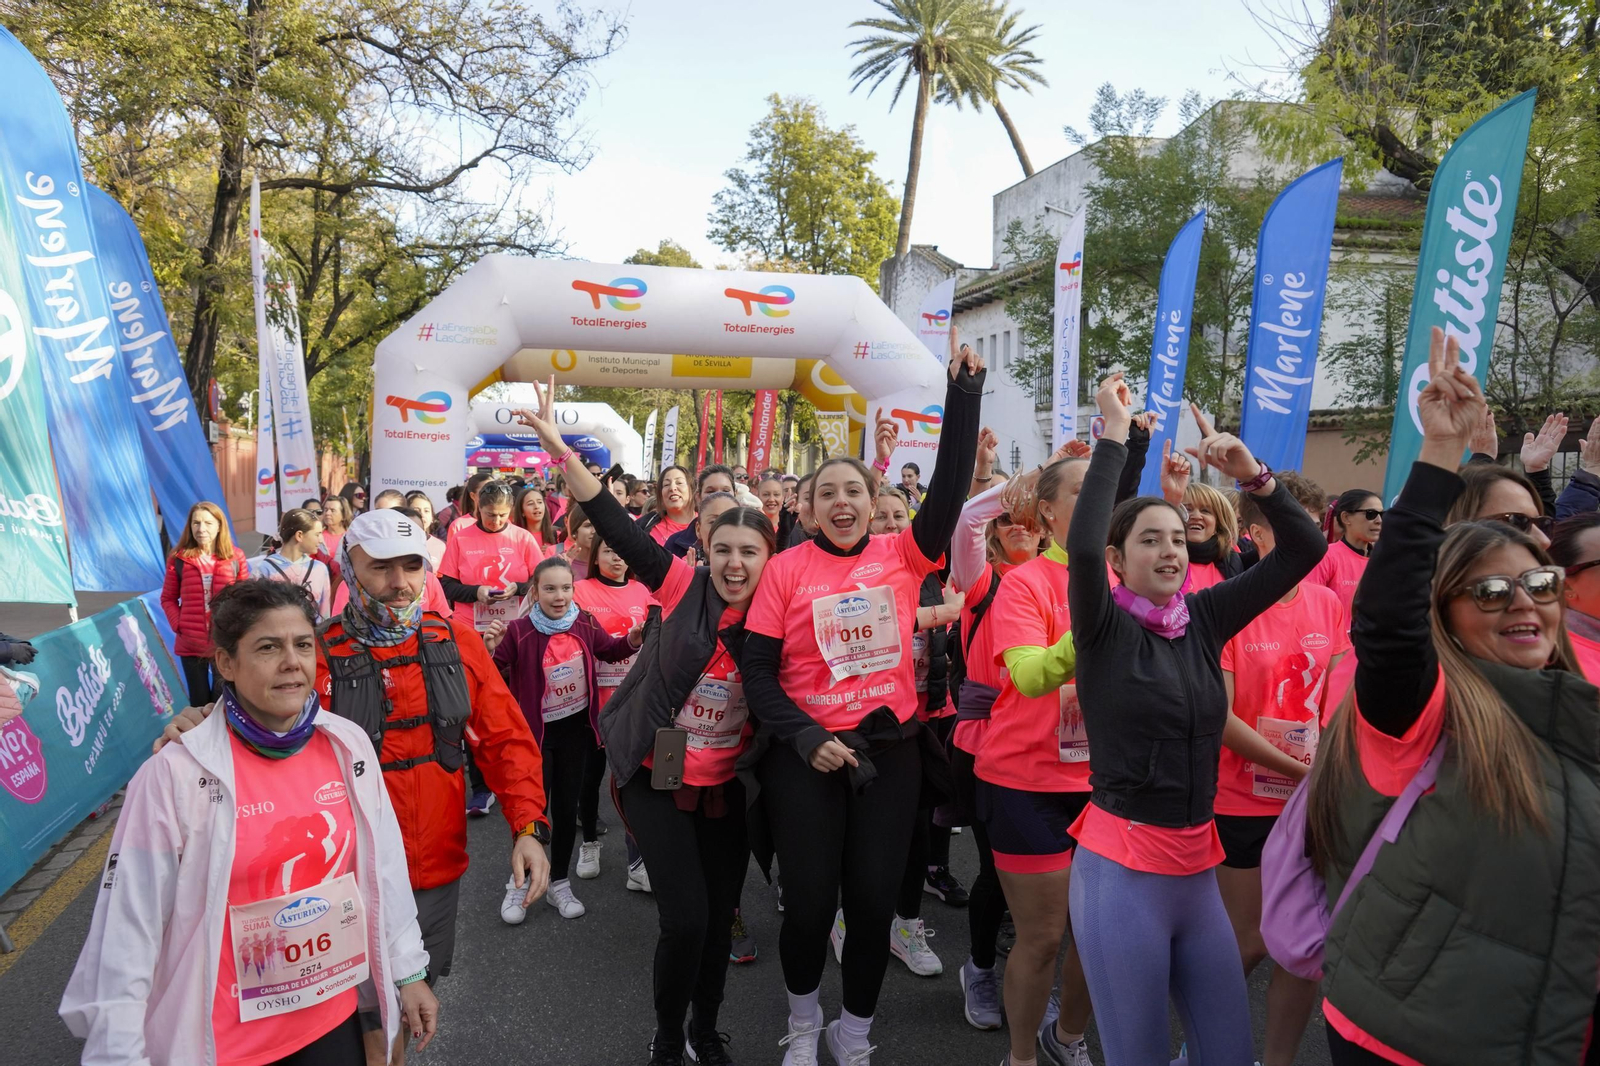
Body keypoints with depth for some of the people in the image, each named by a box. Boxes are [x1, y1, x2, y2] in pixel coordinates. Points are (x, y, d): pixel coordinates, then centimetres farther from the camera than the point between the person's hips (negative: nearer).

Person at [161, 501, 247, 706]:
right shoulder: (178, 558, 0)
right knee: (199, 701, 13)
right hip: (191, 644, 0)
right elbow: (168, 598, 6)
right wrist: (177, 625, -7)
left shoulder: (235, 557, 0)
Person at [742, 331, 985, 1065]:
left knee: (874, 900, 9)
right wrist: (804, 738, -15)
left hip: (891, 750, 2)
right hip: (806, 755, -1)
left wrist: (963, 391, -14)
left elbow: (951, 484, -9)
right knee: (809, 902, 5)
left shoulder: (903, 554, 1)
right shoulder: (787, 569, -4)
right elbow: (757, 672, -4)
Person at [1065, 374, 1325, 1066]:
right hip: (1121, 870, -5)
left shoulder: (1203, 618, 5)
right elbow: (1080, 545, -29)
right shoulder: (1103, 627, -9)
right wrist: (1113, 437, -21)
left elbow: (1304, 550, 3)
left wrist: (1251, 475, -10)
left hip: (1199, 866, 5)